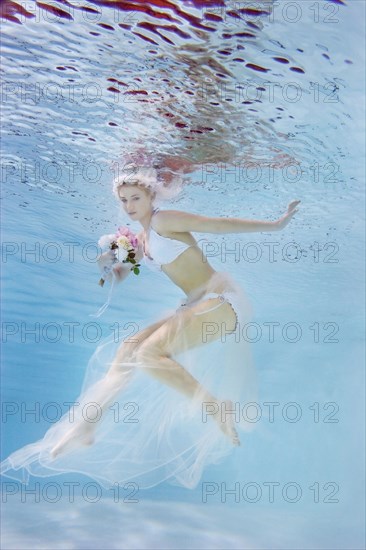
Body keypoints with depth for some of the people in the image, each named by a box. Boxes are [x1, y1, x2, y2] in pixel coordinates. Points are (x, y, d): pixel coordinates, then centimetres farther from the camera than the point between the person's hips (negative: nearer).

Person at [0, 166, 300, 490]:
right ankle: (87, 428, 8)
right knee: (129, 350, 3)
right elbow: (118, 277, 26)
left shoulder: (164, 221, -8)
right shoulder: (142, 239, 18)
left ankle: (217, 407, -17)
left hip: (222, 300, -9)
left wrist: (275, 225, -10)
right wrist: (109, 264, 3)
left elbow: (221, 224, -10)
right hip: (195, 306, 9)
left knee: (149, 353, -23)